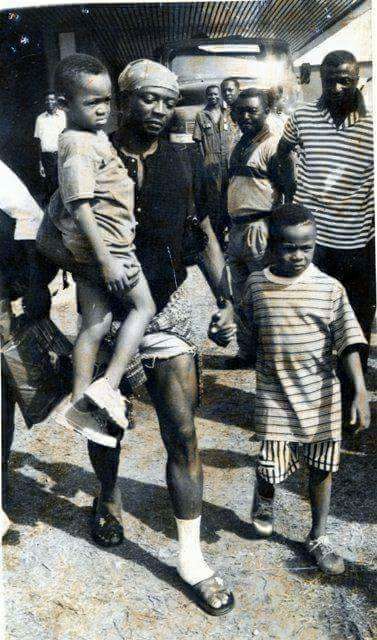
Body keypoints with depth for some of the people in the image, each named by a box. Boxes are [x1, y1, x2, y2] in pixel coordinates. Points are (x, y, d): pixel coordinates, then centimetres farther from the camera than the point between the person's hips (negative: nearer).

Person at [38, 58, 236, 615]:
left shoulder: (186, 162, 3)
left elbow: (207, 238, 10)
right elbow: (48, 235, -9)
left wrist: (226, 302, 0)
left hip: (168, 310, 1)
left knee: (182, 435, -1)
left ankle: (192, 558, 14)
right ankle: (109, 500, 48)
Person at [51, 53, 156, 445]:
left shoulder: (93, 137, 16)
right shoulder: (79, 144, -16)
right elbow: (80, 207, -23)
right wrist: (107, 261, -25)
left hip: (88, 248, 9)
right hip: (103, 243, -9)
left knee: (95, 324, 11)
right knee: (143, 307, 1)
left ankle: (80, 405, 18)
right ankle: (108, 386, -5)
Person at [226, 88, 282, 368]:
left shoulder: (272, 145, -8)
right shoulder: (240, 147, 18)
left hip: (259, 229, -9)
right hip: (236, 229, 9)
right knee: (240, 298, 14)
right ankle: (246, 352, 25)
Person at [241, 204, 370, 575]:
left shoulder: (330, 288, -7)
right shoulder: (256, 285, -4)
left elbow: (348, 343, -10)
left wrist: (360, 394, -17)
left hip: (321, 397, 1)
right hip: (275, 398, 0)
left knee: (321, 468, 11)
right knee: (272, 468, 2)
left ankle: (318, 538, 32)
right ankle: (264, 498, 40)